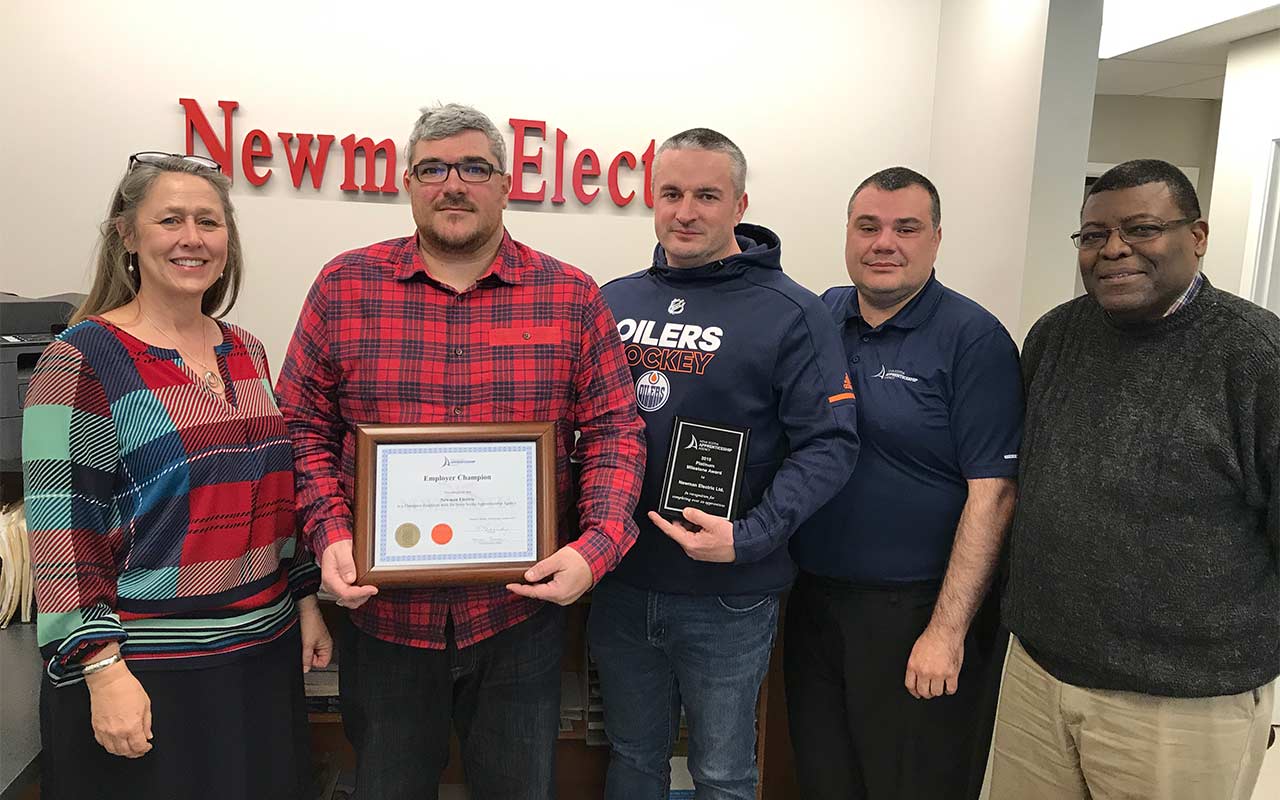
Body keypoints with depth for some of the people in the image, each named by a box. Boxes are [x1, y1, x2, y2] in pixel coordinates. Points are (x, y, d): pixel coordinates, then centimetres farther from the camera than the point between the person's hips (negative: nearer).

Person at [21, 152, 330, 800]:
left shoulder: (246, 352, 7)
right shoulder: (83, 359, -11)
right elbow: (60, 532, -13)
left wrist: (306, 599, 11)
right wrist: (104, 671, -17)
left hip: (265, 655, 6)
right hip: (149, 673, -6)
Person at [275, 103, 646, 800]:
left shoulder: (572, 297, -2)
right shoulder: (344, 287, 0)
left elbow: (614, 433, -1)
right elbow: (304, 425, 3)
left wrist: (594, 548, -14)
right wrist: (329, 535, -10)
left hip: (521, 612, 0)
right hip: (383, 608, 1)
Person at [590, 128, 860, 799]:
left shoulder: (791, 315, -9)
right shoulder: (614, 302, 5)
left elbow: (829, 443, -13)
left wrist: (748, 537, -23)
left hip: (727, 599, -4)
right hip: (620, 583, 4)